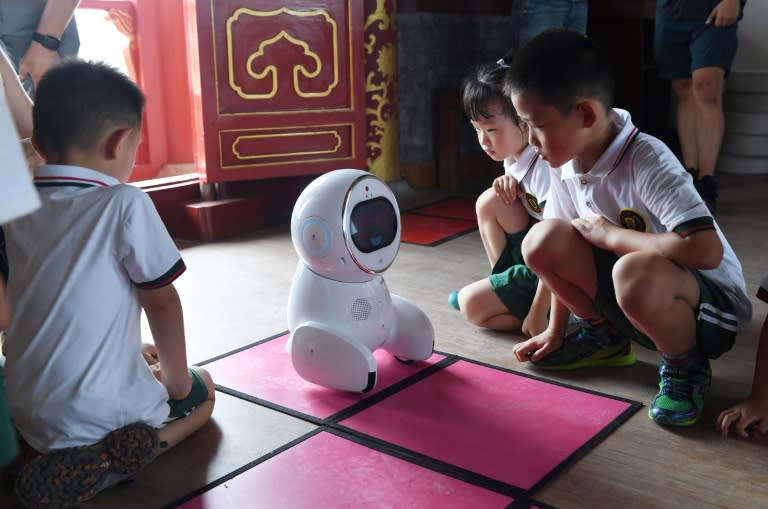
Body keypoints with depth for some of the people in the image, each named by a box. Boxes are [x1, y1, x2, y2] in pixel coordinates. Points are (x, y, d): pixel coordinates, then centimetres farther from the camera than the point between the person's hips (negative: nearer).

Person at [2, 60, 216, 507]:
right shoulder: (124, 205, -17)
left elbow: (65, 309, 10)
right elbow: (162, 302, -11)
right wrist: (176, 377, 4)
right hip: (107, 412, -6)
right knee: (202, 387, 23)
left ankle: (62, 456, 7)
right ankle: (116, 458, -4)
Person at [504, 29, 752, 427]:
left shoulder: (646, 161, -28)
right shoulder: (566, 163, -6)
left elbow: (707, 250, -39)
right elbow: (560, 257, 6)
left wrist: (608, 234, -28)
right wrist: (555, 332, 7)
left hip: (711, 303, -6)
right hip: (635, 301, 7)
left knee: (634, 275, -40)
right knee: (544, 240, -15)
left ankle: (686, 364, -7)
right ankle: (604, 335, 11)